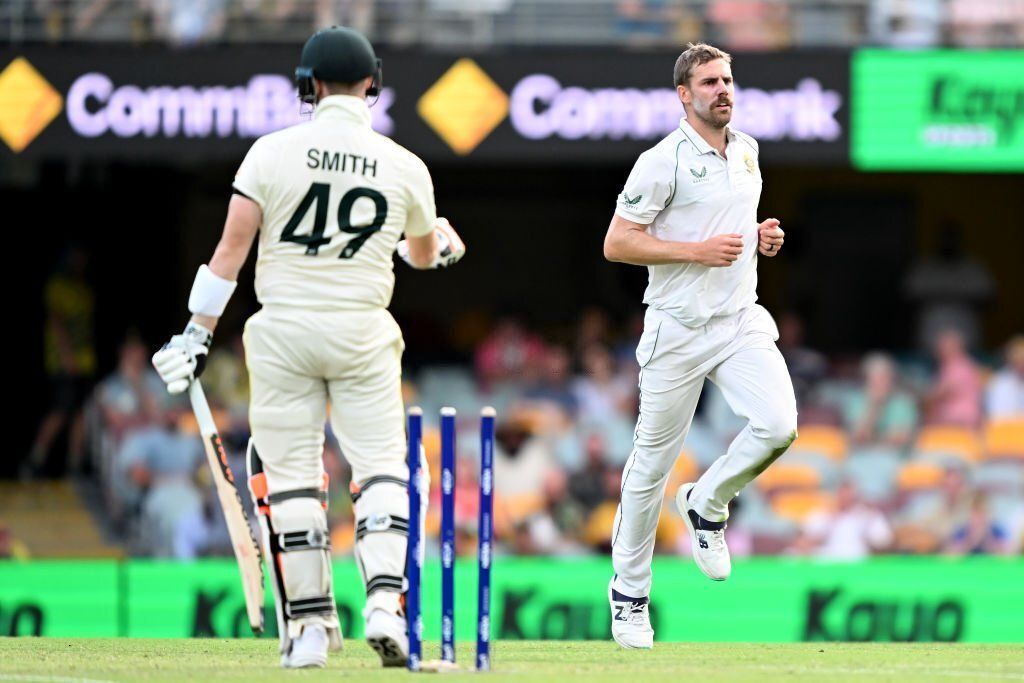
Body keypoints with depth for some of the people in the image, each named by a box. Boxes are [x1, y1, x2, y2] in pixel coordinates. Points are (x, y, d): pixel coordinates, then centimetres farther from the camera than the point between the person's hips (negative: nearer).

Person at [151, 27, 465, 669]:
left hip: (283, 331, -1)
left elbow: (232, 246, -8)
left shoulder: (274, 152, -6)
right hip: (363, 333, 1)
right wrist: (443, 243, 41)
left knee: (289, 474, 6)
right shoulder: (404, 166, -1)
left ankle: (311, 624, 5)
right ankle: (385, 602, -13)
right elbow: (423, 253, 17)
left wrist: (199, 331, -3)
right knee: (381, 466, 6)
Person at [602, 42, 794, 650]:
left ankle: (708, 505, 10)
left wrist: (763, 236, 5)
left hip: (741, 321, 5)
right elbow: (617, 243, -13)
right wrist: (698, 250, -19)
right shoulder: (664, 161, -11)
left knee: (778, 424, -19)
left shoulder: (747, 150, 10)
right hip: (679, 330, -5)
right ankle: (629, 591, 17)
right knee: (654, 462, 2)